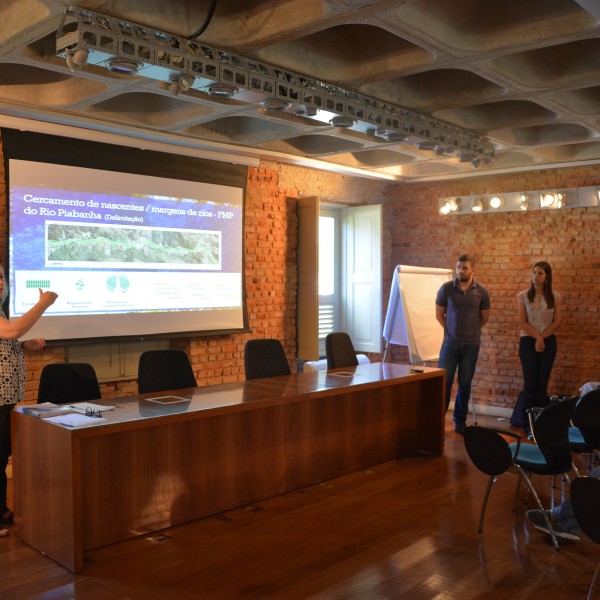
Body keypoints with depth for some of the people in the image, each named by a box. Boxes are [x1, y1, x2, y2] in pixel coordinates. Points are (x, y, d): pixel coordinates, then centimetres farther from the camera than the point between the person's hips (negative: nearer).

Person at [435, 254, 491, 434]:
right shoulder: (446, 289, -4)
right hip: (450, 342, -1)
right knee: (444, 381, -2)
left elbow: (484, 318, 12)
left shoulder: (481, 292, -1)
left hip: (471, 344, 1)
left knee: (465, 384, 8)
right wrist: (452, 330, 9)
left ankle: (460, 421, 19)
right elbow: (439, 314, 7)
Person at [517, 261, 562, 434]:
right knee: (530, 382, -2)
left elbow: (557, 322, -1)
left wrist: (542, 338, -10)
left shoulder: (555, 297, 3)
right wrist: (537, 337, -15)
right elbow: (522, 323, -6)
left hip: (548, 342, 1)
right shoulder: (523, 296, -1)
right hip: (528, 342, -1)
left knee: (542, 383, 3)